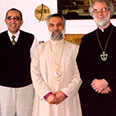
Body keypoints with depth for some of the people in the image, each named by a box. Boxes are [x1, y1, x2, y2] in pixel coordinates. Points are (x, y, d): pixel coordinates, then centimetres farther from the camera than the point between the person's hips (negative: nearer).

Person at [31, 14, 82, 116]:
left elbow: (79, 75, -1)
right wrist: (47, 94, -11)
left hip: (68, 100, 0)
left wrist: (65, 93, -13)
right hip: (45, 100, 1)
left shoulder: (74, 48, 6)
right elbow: (35, 74, 1)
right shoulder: (39, 49, 9)